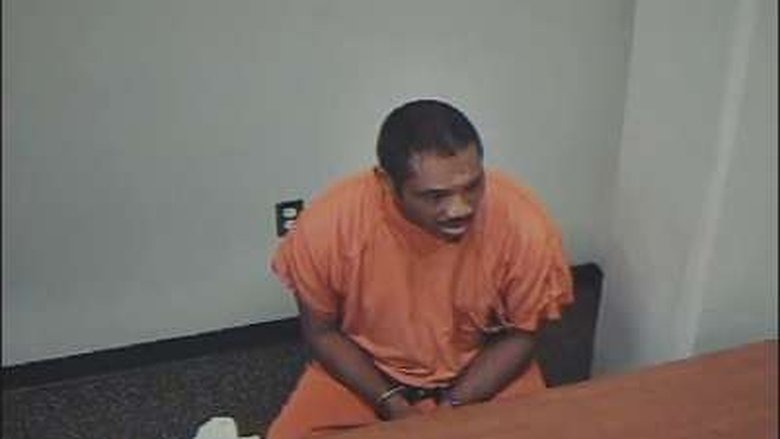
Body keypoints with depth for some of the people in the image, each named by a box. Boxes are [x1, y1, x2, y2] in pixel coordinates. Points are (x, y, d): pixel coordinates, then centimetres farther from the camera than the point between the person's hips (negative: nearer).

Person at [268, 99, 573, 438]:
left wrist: (451, 409, -17)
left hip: (487, 374, 0)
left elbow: (520, 334, -9)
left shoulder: (525, 224, -25)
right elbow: (321, 331, -8)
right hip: (363, 372, 0)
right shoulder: (328, 224, -25)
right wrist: (391, 404, -16)